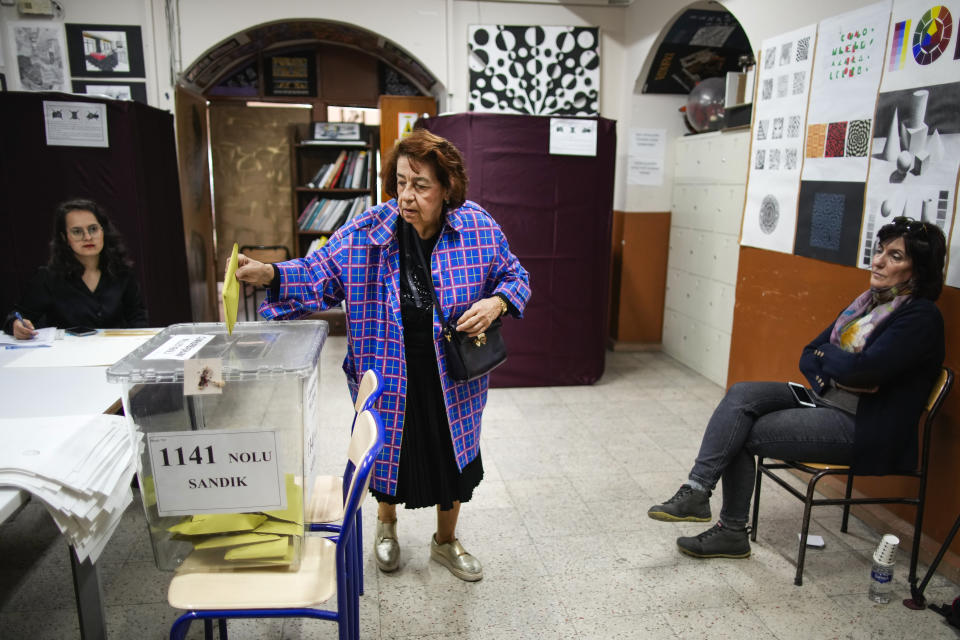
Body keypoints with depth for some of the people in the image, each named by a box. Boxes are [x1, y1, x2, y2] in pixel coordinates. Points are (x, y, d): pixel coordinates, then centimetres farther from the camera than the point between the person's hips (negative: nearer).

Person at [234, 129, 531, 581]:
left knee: (453, 458, 15)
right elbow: (319, 274, -9)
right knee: (389, 451, 17)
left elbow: (515, 277, 2)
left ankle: (446, 542, 43)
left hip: (454, 379, 1)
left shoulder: (478, 228, -9)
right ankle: (386, 524, 51)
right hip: (390, 374, 0)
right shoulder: (368, 232, -10)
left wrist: (496, 303, -19)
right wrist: (268, 274, -26)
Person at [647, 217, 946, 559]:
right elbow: (809, 357, 10)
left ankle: (731, 531, -1)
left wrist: (825, 355, -5)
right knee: (741, 394, -16)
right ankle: (695, 491, -18)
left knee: (743, 433, -15)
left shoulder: (921, 316, -12)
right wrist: (834, 376, -12)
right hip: (824, 400, 8)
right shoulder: (869, 302, 13)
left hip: (861, 426, -8)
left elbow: (862, 368, -25)